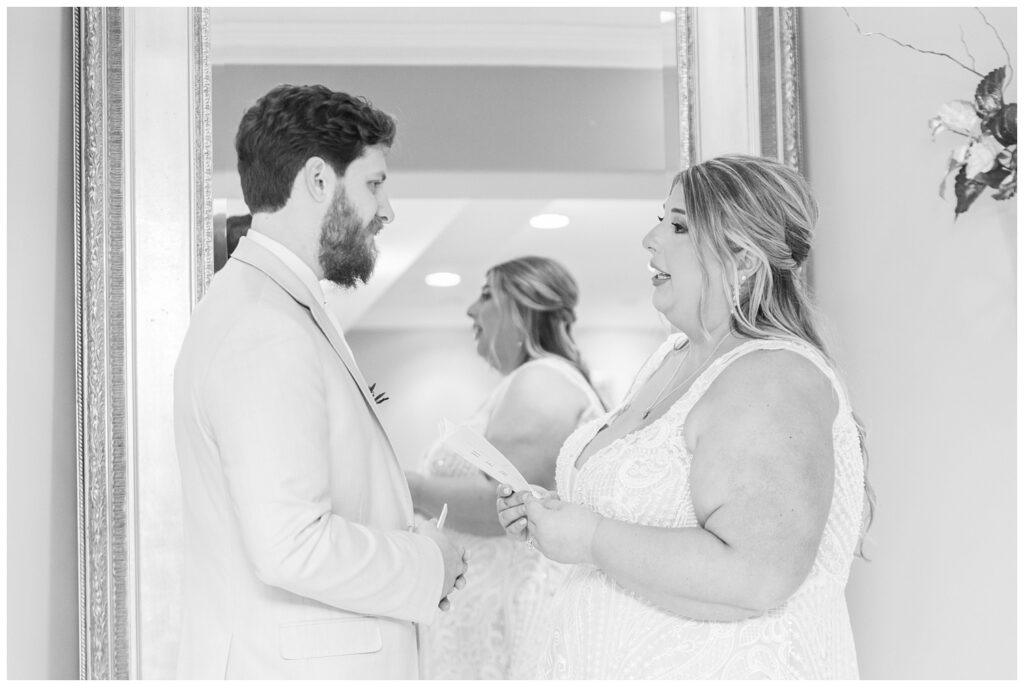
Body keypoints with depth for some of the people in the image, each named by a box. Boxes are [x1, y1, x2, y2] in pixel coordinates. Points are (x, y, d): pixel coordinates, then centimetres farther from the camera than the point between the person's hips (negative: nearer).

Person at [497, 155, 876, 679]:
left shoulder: (773, 381, -21)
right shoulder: (673, 358, 7)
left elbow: (754, 579, -31)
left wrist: (592, 538, -24)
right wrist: (553, 517, 0)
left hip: (724, 671, -8)